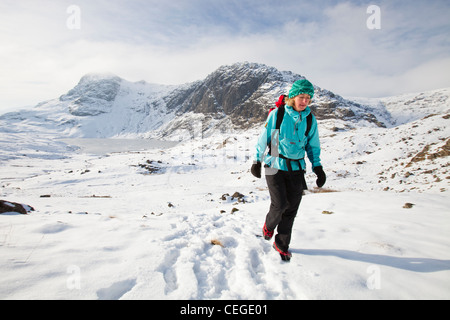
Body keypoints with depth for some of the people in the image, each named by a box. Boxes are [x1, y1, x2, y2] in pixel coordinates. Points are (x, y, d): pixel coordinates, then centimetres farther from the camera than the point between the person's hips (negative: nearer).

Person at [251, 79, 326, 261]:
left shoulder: (310, 119, 2)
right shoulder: (277, 114, -8)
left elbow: (313, 146, 11)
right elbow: (264, 138, 0)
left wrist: (318, 168, 2)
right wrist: (257, 162, 1)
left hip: (296, 169, 4)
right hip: (275, 166, -3)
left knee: (291, 209, 6)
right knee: (280, 204, -12)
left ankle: (281, 244, 26)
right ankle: (269, 225, 24)